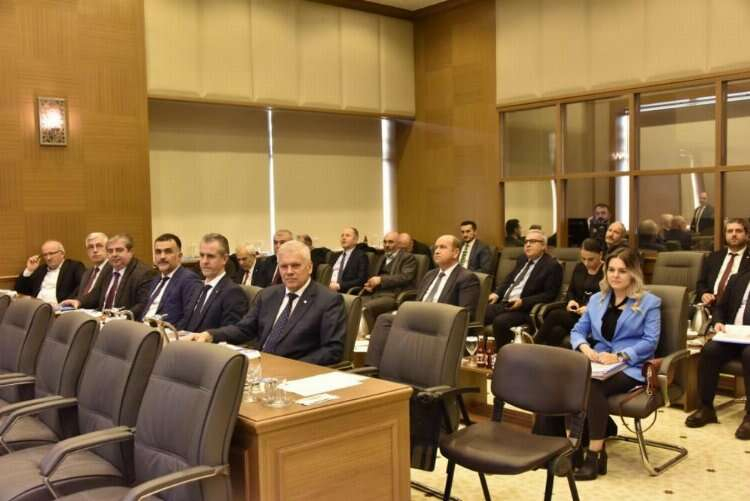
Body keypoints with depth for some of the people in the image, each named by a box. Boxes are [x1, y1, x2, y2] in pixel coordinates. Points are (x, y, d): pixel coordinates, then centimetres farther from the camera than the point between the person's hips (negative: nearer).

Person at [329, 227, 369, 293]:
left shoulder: (361, 256, 0)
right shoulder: (336, 255, 21)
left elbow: (362, 280, -9)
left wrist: (339, 286, -15)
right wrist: (330, 284, 0)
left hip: (347, 293, -6)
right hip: (330, 290, 6)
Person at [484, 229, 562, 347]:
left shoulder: (552, 265, -5)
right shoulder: (522, 259, 18)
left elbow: (550, 295, -12)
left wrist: (523, 302, -21)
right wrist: (497, 293, 4)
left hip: (525, 309, -7)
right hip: (503, 303, 7)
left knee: (500, 321, -32)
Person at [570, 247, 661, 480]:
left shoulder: (649, 302, 5)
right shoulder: (597, 299, 20)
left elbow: (650, 341, -6)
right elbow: (578, 330, 17)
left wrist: (619, 356, -20)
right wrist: (585, 347, -8)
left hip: (631, 367, -4)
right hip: (599, 364, 4)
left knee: (592, 385, -34)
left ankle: (595, 454, -26)